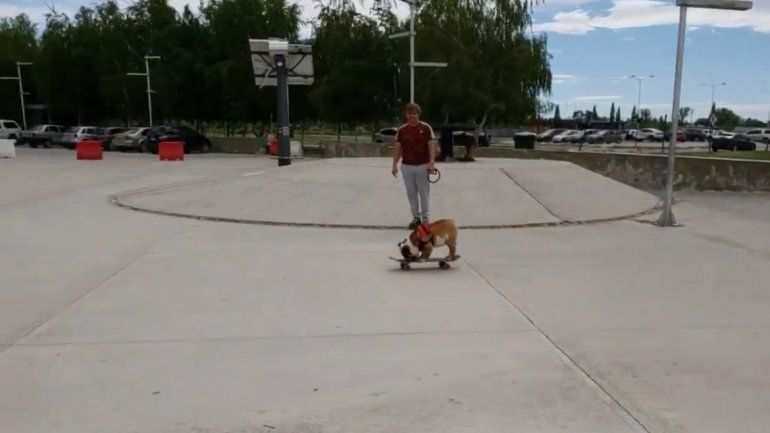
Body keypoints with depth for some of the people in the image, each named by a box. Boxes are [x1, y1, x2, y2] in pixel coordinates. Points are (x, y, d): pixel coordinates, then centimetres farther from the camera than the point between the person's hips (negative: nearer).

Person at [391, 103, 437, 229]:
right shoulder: (402, 130, 6)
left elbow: (431, 146, -4)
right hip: (407, 166, 3)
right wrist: (395, 165, 1)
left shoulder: (426, 128, -1)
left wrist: (432, 162, -15)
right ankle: (416, 217, 18)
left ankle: (426, 217, 11)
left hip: (423, 166, -3)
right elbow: (397, 148, 7)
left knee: (424, 192, 1)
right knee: (411, 193, 8)